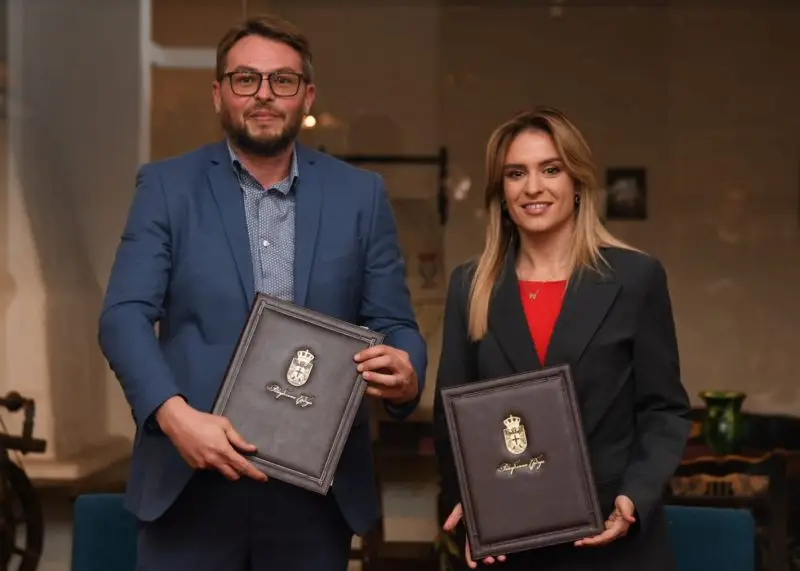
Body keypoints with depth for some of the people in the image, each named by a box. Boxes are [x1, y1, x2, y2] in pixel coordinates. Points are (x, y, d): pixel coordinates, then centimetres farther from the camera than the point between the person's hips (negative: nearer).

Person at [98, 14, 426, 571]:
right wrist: (174, 414, -22)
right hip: (191, 480, -1)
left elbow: (395, 325, 7)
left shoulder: (360, 194, 8)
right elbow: (125, 315, -5)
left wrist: (406, 376, -17)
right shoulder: (168, 186, 4)